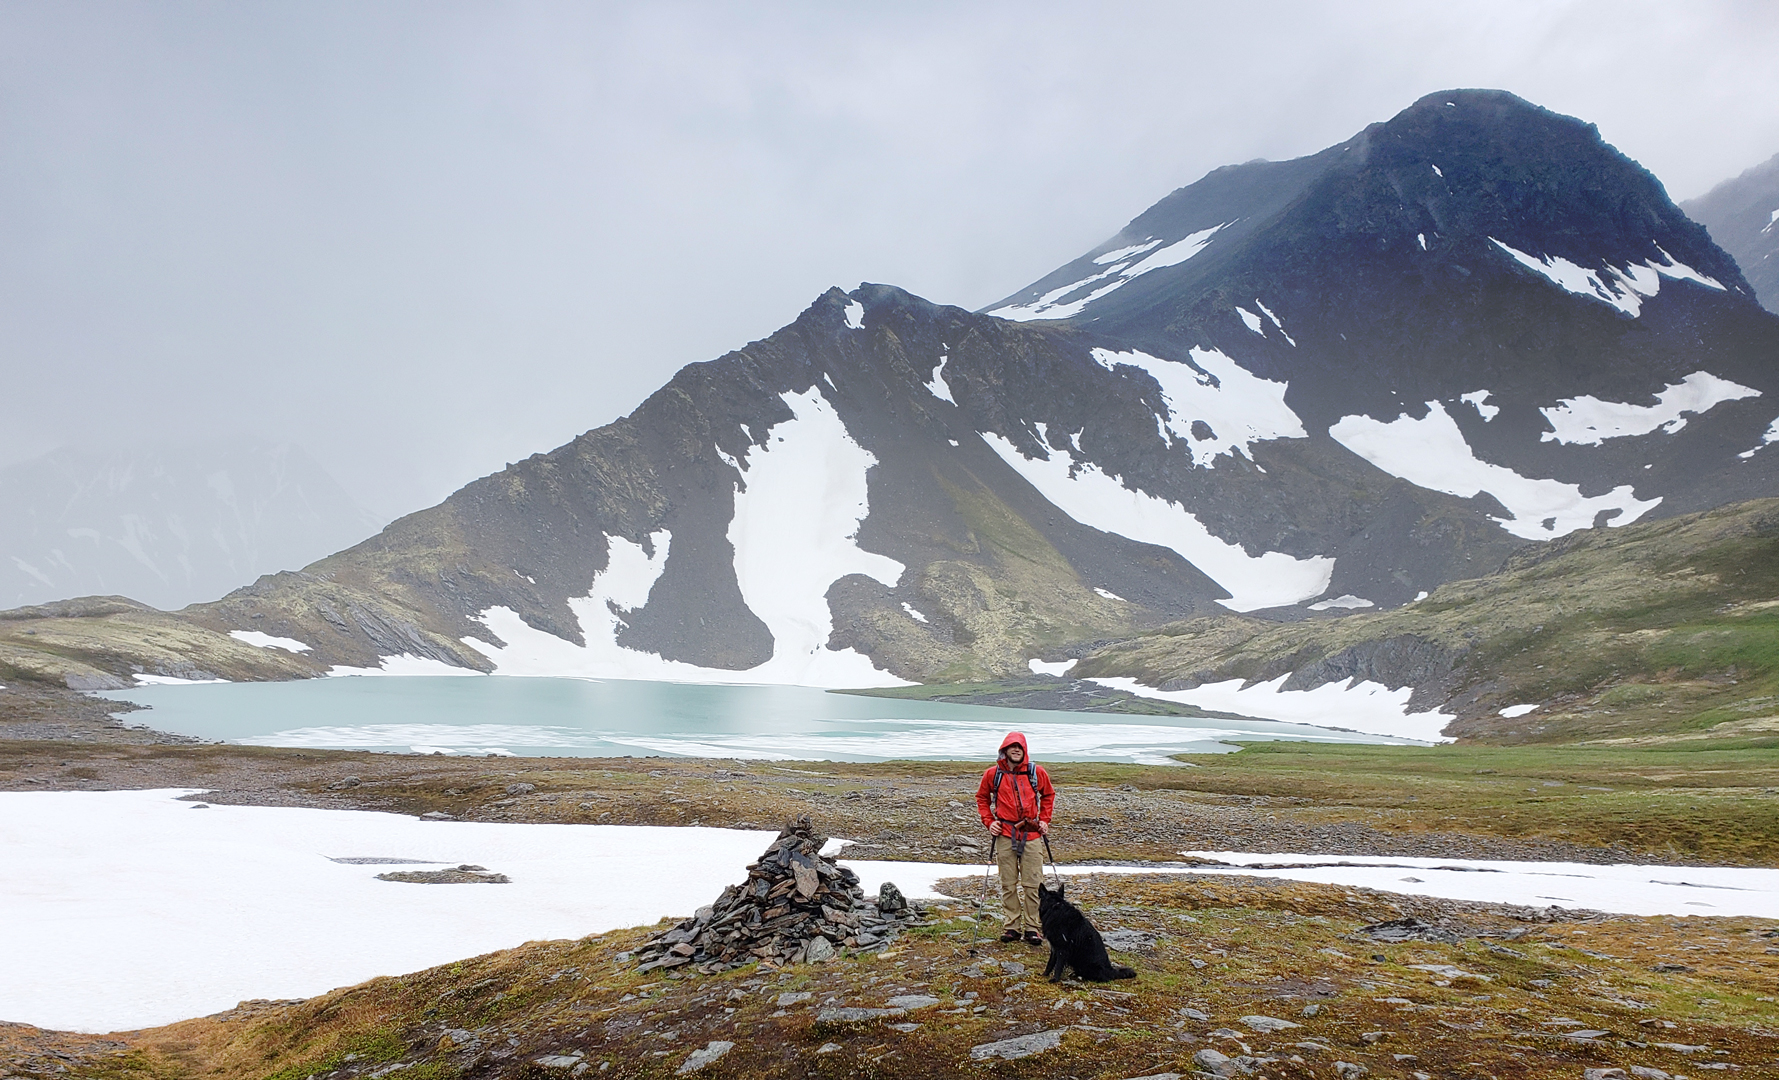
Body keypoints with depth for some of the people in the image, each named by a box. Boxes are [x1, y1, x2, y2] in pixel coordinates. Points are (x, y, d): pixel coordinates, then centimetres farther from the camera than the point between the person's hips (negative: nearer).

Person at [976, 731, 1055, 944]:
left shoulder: (1037, 772, 1)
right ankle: (1011, 926, 15)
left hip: (1031, 835, 0)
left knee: (1032, 884, 0)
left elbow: (1048, 795, 18)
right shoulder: (993, 774, 0)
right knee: (1008, 884, 5)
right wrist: (988, 821, 3)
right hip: (1005, 835, 0)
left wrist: (1044, 820, 9)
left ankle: (1031, 928, 10)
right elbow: (982, 798, 14)